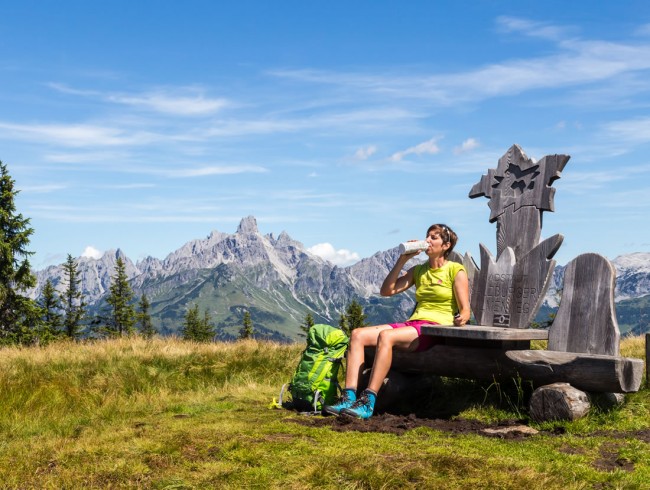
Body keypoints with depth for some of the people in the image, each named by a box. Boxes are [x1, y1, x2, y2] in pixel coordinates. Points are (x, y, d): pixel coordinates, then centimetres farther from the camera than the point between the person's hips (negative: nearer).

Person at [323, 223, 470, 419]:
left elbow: (465, 311, -1)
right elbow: (386, 291, 12)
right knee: (358, 334, -15)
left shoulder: (456, 271, 5)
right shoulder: (418, 270, 21)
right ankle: (349, 397, -26)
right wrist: (403, 259, 8)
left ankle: (368, 403, -37)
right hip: (412, 324, 7)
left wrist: (461, 319, -25)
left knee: (386, 336, -34)